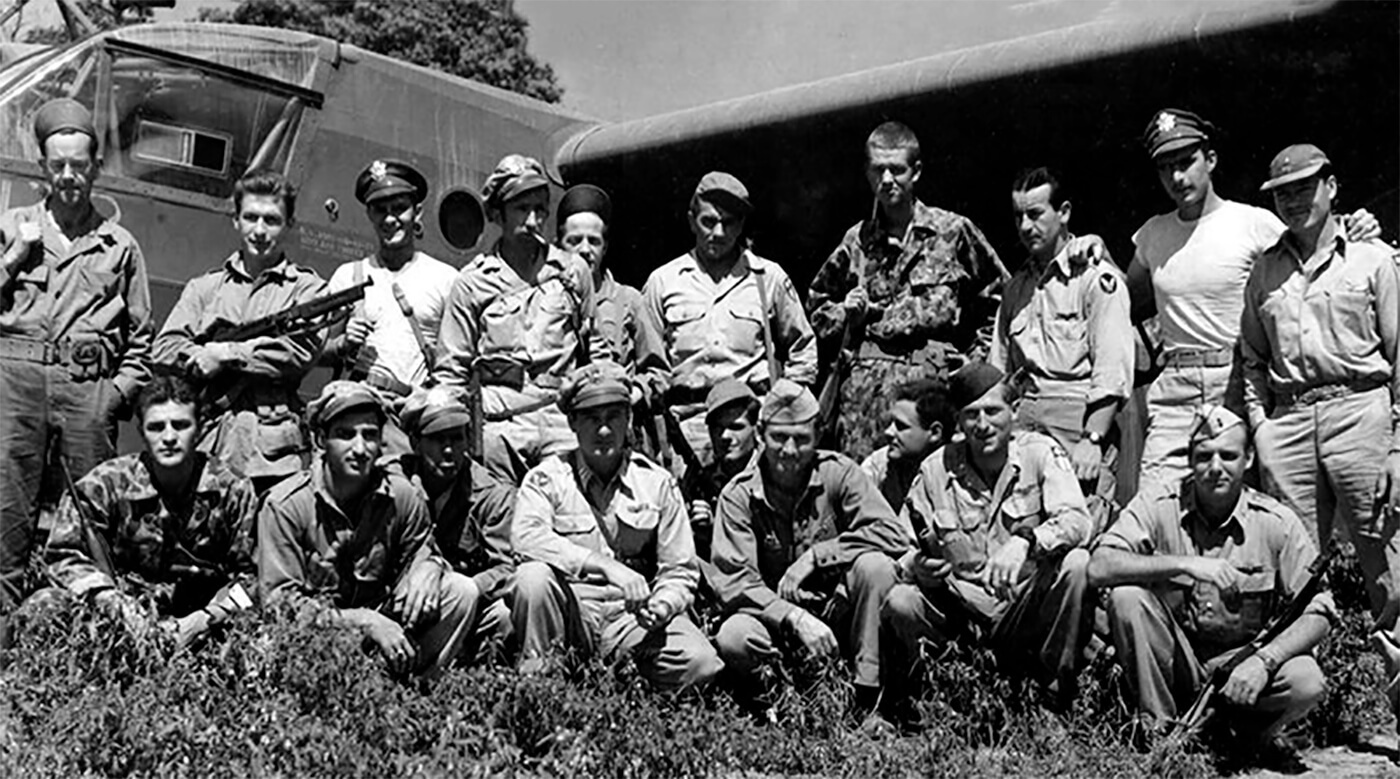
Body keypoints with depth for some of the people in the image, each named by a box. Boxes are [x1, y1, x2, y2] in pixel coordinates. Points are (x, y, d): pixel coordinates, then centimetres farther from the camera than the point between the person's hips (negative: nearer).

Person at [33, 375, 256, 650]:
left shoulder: (233, 491, -4)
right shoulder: (106, 484, -5)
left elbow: (249, 573, -2)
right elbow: (66, 554, -5)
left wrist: (204, 619, -19)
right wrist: (119, 608, -21)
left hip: (196, 621, 0)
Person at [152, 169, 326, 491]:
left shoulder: (306, 287, 10)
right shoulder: (204, 287, 19)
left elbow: (301, 353, -6)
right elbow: (164, 349, 7)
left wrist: (224, 353, -6)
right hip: (208, 442, 3)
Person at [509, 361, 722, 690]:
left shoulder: (657, 483, 7)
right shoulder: (548, 477, 0)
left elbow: (680, 571, 8)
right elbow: (526, 536, -21)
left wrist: (662, 606, -16)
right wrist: (606, 566, -30)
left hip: (633, 614, 2)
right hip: (570, 609, -2)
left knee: (702, 664, -23)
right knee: (533, 577, -33)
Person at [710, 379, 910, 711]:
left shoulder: (838, 473, -6)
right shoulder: (739, 496, -6)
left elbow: (895, 534, -17)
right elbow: (733, 581, -14)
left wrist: (815, 556, -22)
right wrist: (796, 618, -29)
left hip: (838, 609, 1)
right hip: (775, 617, -1)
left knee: (874, 564, -28)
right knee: (733, 639, -33)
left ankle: (870, 695, -20)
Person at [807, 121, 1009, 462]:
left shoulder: (954, 231, 8)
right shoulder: (856, 241, 14)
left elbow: (998, 299, 14)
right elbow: (816, 305, 27)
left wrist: (976, 355, 6)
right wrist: (846, 314, 7)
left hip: (935, 380, -2)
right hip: (868, 383, 2)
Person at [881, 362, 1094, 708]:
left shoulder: (1040, 452, -5)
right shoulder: (935, 470, 0)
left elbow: (1077, 521, -19)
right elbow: (906, 549, 4)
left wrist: (1025, 542, -39)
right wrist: (920, 568, -21)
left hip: (1029, 607, -1)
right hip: (961, 609, 2)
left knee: (1077, 564, -29)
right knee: (898, 603, -25)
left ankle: (1060, 686, -10)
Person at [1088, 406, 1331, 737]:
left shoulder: (1276, 522, -8)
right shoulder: (1158, 504, -9)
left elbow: (1318, 614, -10)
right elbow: (1098, 568, -23)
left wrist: (1264, 661, -28)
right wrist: (1183, 565, -33)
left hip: (1242, 659, 0)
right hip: (1174, 662, 0)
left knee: (1306, 682, -29)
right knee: (1127, 596, -27)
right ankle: (1159, 727, -11)